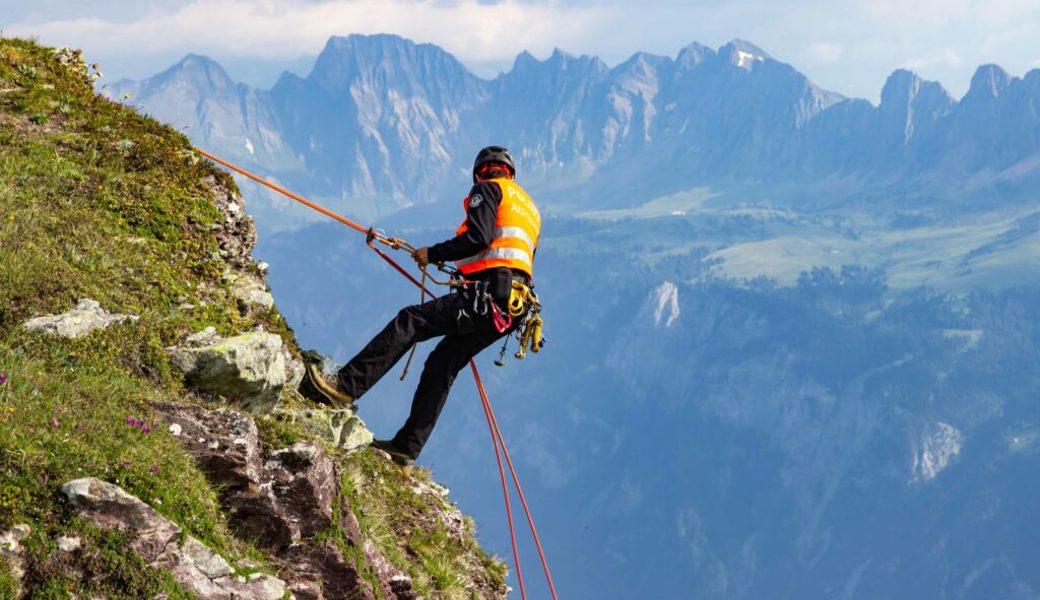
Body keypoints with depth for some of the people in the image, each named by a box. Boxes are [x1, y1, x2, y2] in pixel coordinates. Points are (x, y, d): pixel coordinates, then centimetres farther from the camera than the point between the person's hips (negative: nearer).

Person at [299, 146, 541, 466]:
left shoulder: (488, 189, 6)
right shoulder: (528, 207, 32)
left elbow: (479, 237, -12)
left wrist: (433, 254, -2)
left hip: (489, 295, -9)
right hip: (512, 308, 9)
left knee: (410, 321, -14)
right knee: (443, 363, 11)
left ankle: (346, 386, -26)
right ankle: (406, 446, 9)